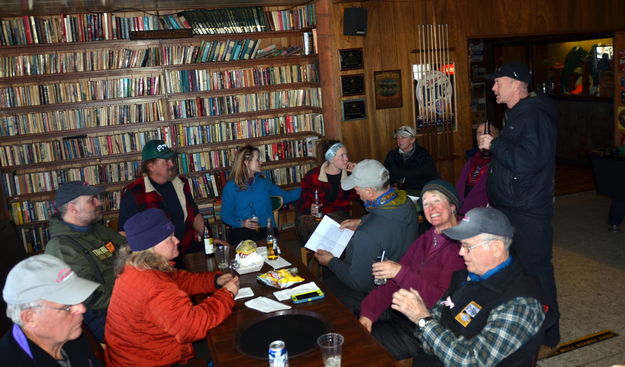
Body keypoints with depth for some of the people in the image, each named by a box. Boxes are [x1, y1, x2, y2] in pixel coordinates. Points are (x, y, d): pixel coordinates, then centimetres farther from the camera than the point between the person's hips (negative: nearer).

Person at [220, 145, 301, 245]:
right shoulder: (231, 186, 6)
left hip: (267, 229, 2)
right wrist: (242, 223, -12)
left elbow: (286, 196, 26)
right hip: (242, 230, -2)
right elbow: (225, 215, 5)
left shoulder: (263, 182, 18)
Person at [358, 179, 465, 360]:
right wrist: (368, 312, -7)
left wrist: (401, 272, -29)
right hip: (400, 310, 7)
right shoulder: (424, 240, 11)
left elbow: (442, 299, -23)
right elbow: (394, 282, 5)